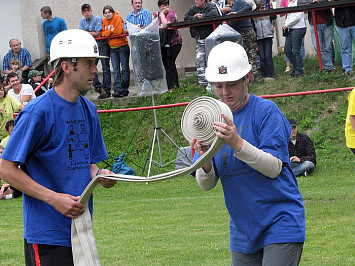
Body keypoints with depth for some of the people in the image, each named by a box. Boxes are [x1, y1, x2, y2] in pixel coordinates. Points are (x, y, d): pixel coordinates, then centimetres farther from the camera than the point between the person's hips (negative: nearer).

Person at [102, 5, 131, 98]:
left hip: (122, 46, -5)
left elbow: (118, 31, -18)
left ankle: (125, 89, 6)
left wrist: (107, 33, -7)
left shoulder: (117, 17, -8)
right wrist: (111, 31, -10)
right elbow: (103, 33, 6)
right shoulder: (104, 21, 9)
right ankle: (117, 90, -4)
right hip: (112, 48, 5)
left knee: (125, 69, 1)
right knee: (116, 70, 0)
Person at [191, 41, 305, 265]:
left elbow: (274, 168, -17)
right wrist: (205, 164, -20)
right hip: (242, 232, 5)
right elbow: (207, 184, 2)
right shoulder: (213, 118, 6)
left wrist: (237, 143, -29)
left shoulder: (266, 111, -8)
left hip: (280, 224, -5)